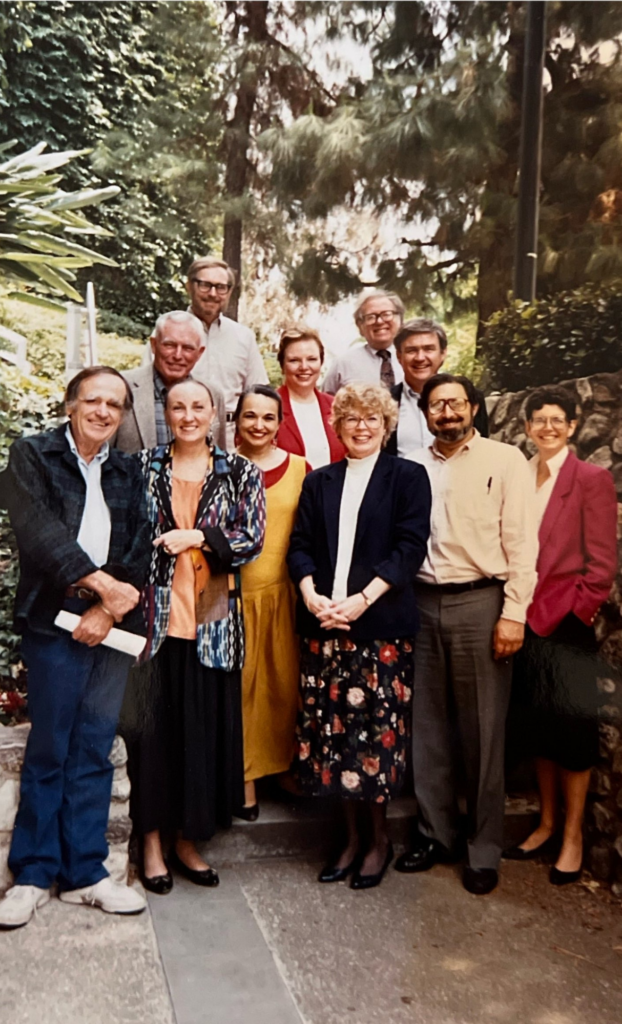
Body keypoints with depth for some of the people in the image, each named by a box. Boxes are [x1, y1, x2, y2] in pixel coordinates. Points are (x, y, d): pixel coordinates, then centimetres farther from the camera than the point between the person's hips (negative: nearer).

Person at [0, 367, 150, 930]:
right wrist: (103, 582, -15)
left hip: (113, 625, 4)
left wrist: (108, 610, -8)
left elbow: (141, 552, 6)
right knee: (48, 753, 3)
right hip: (56, 621, -3)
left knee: (94, 753, 9)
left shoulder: (128, 474, 13)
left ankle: (84, 872, 21)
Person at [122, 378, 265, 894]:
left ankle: (187, 838, 23)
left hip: (211, 619, 1)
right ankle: (152, 841, 19)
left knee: (206, 727, 5)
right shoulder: (144, 466, 7)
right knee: (152, 725, 3)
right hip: (155, 614, 0)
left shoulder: (240, 472, 6)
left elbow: (252, 540, -1)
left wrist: (196, 535, -13)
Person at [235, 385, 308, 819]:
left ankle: (285, 765, 29)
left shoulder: (299, 469, 4)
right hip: (235, 592, -1)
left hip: (283, 592, 2)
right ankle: (244, 777, 17)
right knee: (240, 684, 4)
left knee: (284, 682, 11)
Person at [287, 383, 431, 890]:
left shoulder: (407, 477, 5)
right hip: (323, 623, 4)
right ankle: (352, 835, 23)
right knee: (331, 728, 6)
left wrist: (362, 599, -14)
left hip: (383, 623, -3)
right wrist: (311, 595, -10)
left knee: (377, 728, -1)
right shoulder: (319, 482, 16)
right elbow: (299, 544, 9)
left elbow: (410, 546, -5)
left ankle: (379, 837, 19)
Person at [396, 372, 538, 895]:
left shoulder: (505, 460, 0)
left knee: (482, 731, 5)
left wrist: (513, 612, -11)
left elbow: (521, 542, -5)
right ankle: (435, 832, 28)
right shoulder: (413, 467, 10)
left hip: (479, 603, -3)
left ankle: (485, 849, 20)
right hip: (423, 603, 4)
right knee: (428, 726, 11)